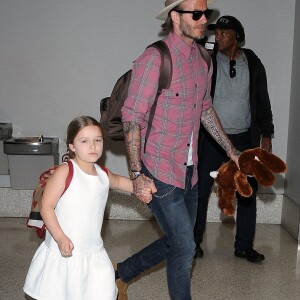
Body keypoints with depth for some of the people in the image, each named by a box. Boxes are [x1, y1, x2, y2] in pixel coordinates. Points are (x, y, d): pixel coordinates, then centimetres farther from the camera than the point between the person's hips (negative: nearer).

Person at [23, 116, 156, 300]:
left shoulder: (104, 174, 4)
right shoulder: (65, 172, -14)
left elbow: (117, 181, 29)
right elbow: (46, 207, -15)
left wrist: (140, 188, 15)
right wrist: (60, 238, -23)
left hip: (94, 254, 5)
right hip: (63, 253, -4)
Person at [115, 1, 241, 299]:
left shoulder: (202, 60, 7)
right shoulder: (154, 59, -17)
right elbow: (132, 118, -16)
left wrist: (230, 150, 20)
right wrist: (136, 174, -19)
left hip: (188, 171, 8)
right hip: (160, 173, -8)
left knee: (176, 242, 18)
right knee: (184, 247, 1)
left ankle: (122, 274, 38)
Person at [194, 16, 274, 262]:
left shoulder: (253, 64, 4)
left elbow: (262, 101, 9)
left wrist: (266, 134, 7)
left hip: (244, 138, 2)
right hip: (211, 138, -2)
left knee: (248, 193, 7)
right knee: (201, 190, 3)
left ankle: (244, 246, 21)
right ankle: (194, 241, 20)